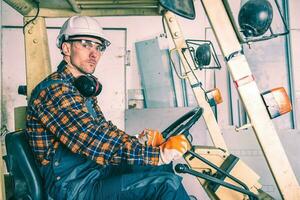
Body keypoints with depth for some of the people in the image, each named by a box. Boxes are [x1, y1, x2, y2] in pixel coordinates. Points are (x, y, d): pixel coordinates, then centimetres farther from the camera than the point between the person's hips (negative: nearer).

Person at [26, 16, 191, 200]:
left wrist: (138, 141, -8)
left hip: (94, 171, 10)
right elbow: (97, 145, -28)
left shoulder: (83, 87, 12)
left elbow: (105, 129, 11)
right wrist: (158, 153, -28)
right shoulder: (54, 90, -20)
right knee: (166, 184, -21)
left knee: (163, 165, 14)